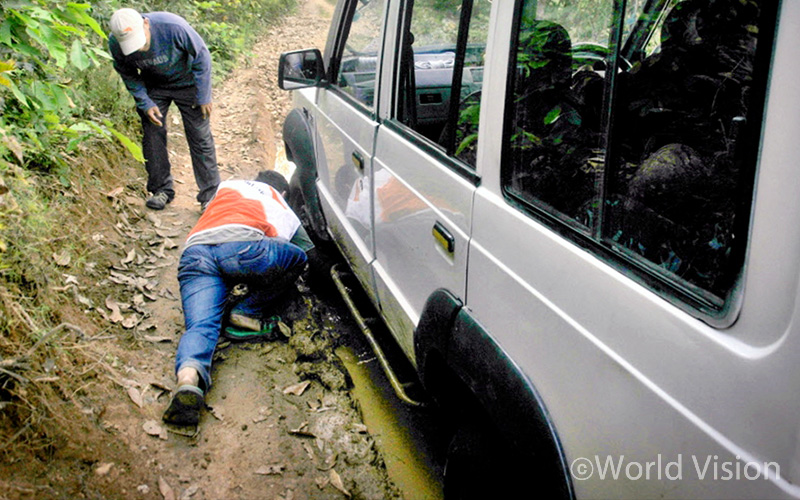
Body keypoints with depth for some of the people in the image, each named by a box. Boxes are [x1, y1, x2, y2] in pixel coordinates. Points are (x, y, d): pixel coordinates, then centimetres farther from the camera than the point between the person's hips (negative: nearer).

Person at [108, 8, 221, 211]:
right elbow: (129, 76, -3)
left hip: (186, 82, -3)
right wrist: (145, 103, -14)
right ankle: (161, 190, 16)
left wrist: (203, 96, -16)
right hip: (153, 87, 3)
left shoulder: (173, 27, -35)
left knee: (200, 138, -5)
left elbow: (201, 57, -20)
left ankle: (210, 194, 3)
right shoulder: (115, 44, -23)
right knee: (152, 136, 0)